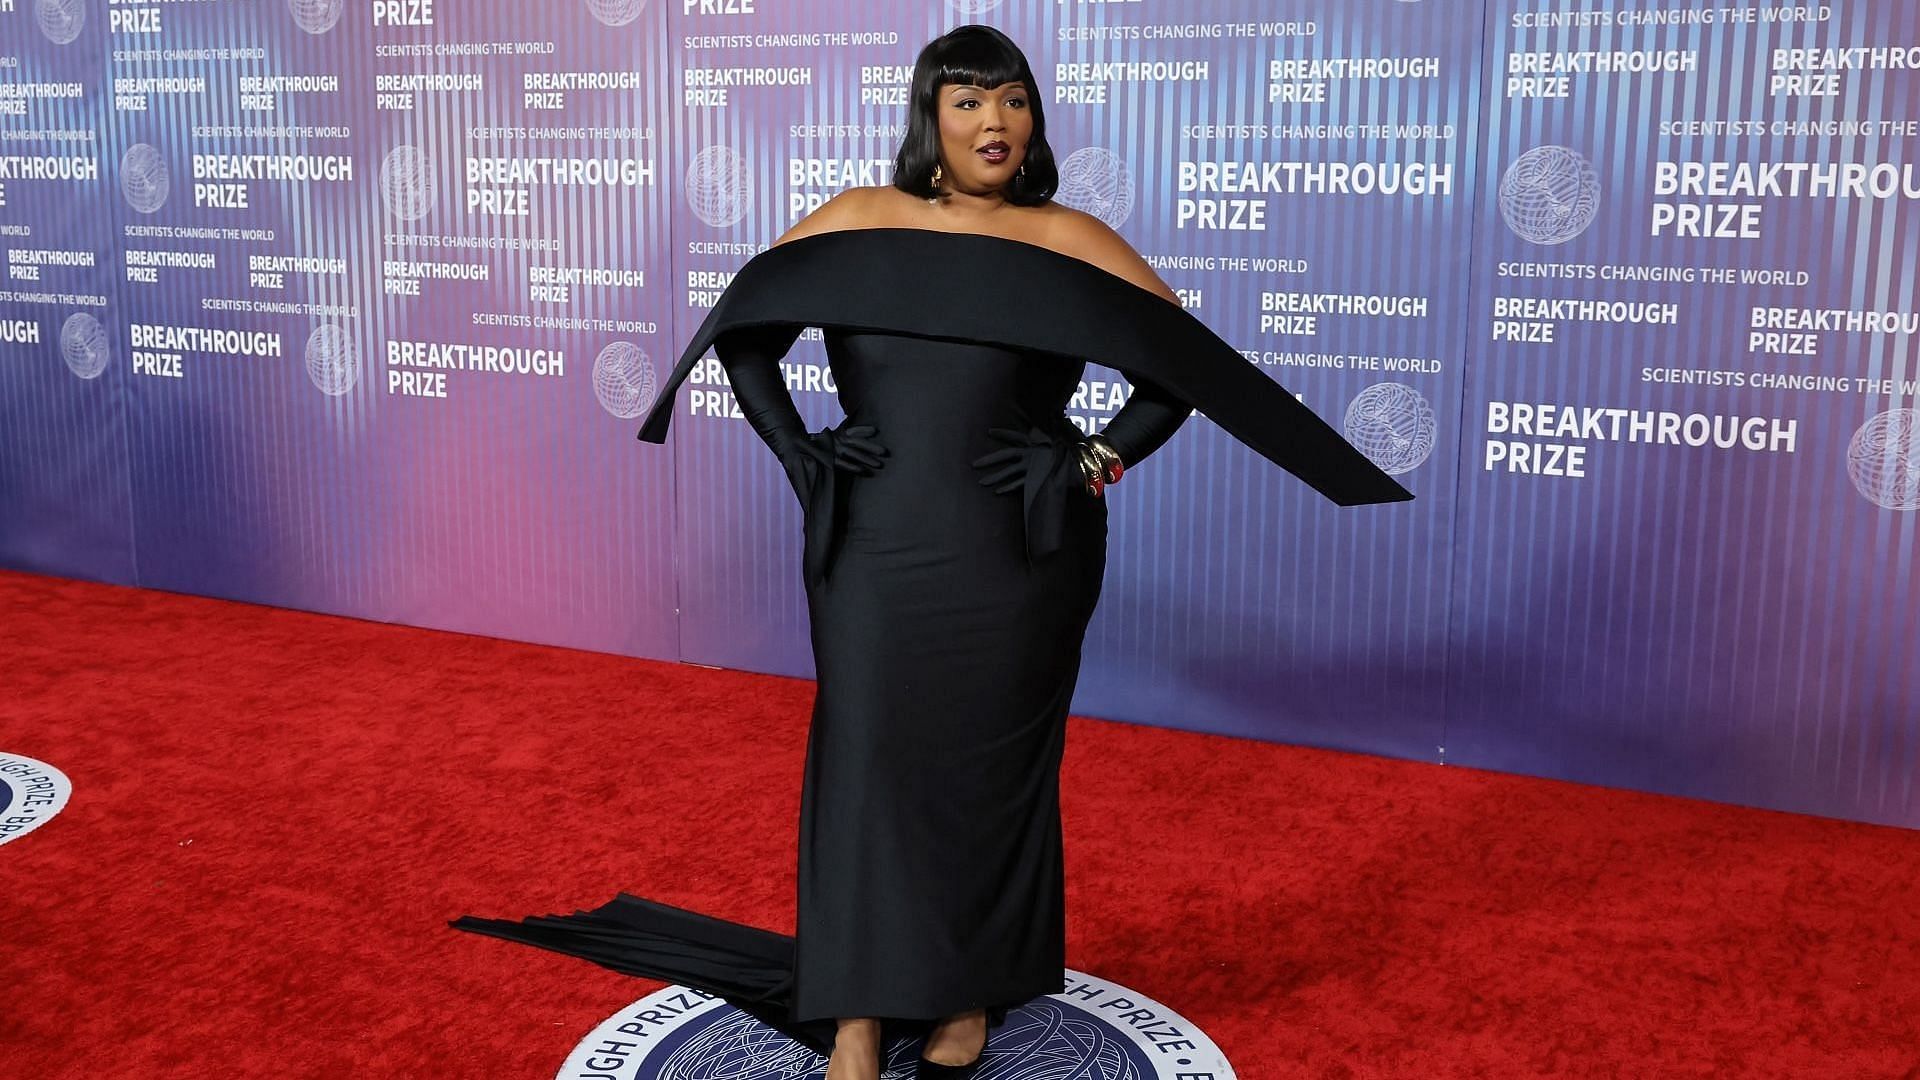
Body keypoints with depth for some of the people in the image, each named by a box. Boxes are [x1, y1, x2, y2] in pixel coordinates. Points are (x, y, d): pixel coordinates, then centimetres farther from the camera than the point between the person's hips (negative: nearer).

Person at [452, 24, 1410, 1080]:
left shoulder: (1068, 242, 3)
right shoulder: (857, 222, 7)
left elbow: (1191, 364, 4)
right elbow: (742, 329, 13)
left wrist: (1097, 462, -5)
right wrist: (797, 449, 1)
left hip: (1018, 559, 0)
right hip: (874, 552, 1)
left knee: (993, 772, 8)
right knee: (865, 763, -1)